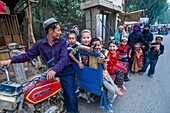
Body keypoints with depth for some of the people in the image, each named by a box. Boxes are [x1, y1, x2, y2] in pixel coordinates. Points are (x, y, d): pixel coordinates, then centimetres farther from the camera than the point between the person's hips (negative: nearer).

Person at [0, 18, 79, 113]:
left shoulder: (62, 41, -8)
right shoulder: (39, 44, -2)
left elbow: (64, 58, -20)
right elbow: (28, 55, 2)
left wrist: (54, 70, -35)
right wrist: (11, 60, -11)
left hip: (66, 72, -2)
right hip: (51, 73, 2)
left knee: (71, 96, -1)